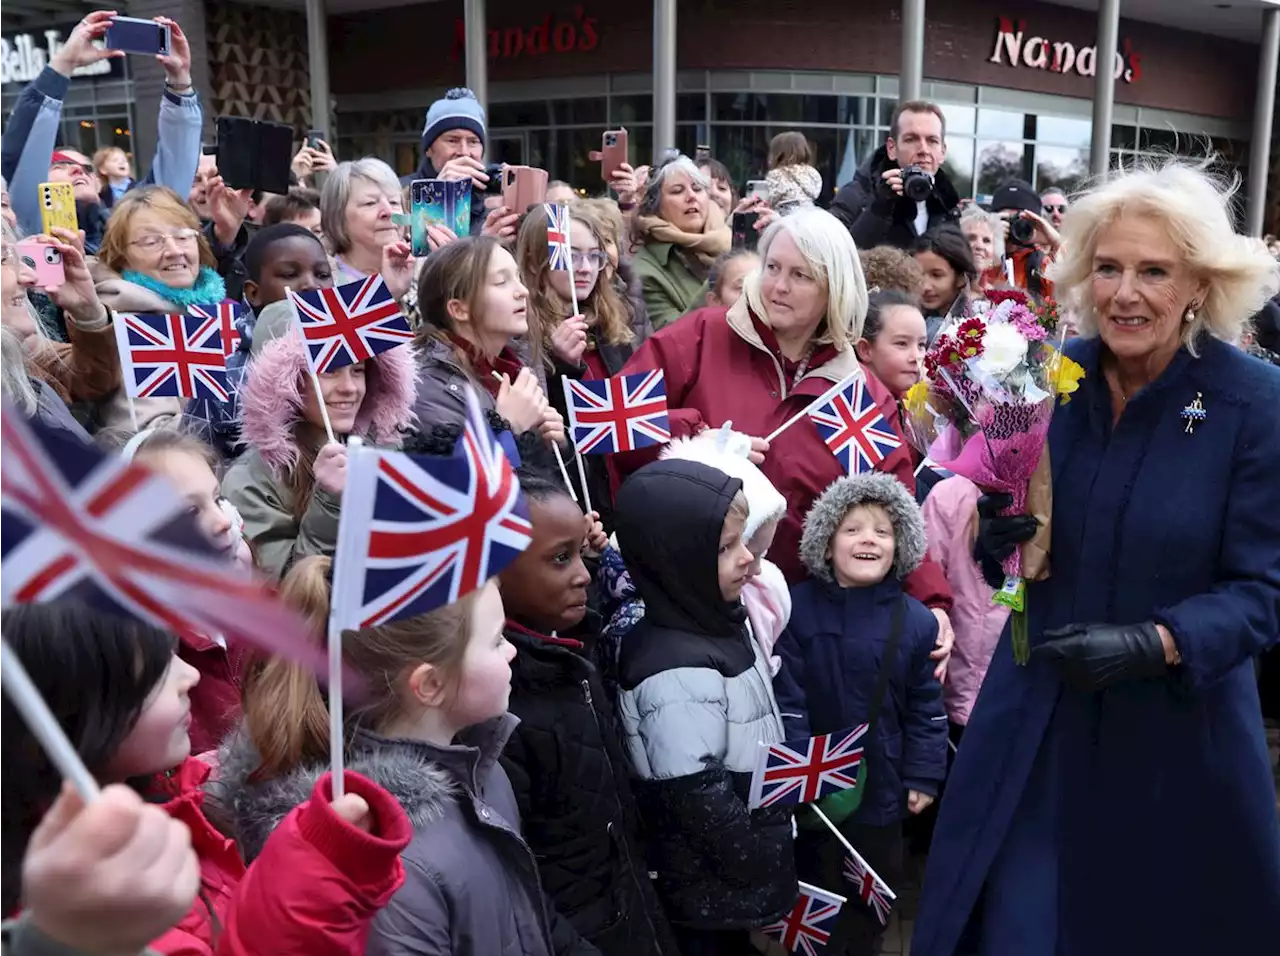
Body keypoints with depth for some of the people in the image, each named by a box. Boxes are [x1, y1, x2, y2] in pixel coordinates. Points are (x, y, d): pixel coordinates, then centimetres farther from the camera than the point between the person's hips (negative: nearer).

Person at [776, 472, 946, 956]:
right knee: (815, 884, 16)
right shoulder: (797, 609, -11)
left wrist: (923, 777, 0)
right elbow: (786, 698, -11)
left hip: (882, 782, 2)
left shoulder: (915, 621, -7)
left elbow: (926, 708, 0)